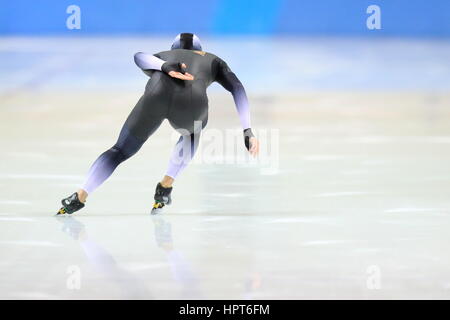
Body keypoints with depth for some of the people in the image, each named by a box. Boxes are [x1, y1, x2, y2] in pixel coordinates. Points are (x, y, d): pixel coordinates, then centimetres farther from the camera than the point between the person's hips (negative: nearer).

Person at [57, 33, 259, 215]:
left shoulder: (161, 58, 40)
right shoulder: (214, 61, 40)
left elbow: (140, 57, 14)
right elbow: (237, 89, 21)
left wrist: (167, 68, -6)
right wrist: (247, 132, 13)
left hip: (157, 97, 0)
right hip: (190, 104, 0)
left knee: (121, 150, 20)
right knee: (191, 133, 38)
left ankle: (79, 198, 5)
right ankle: (165, 187, 26)